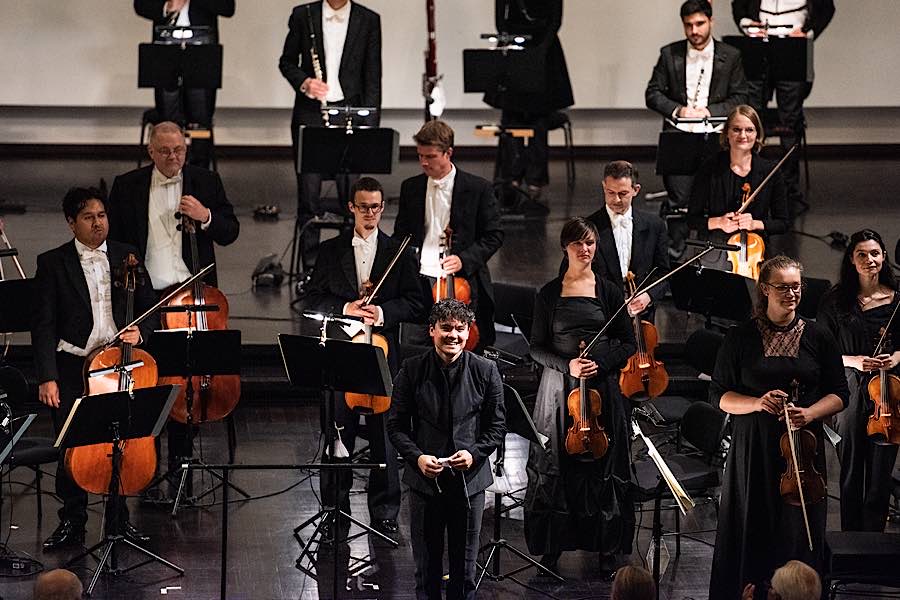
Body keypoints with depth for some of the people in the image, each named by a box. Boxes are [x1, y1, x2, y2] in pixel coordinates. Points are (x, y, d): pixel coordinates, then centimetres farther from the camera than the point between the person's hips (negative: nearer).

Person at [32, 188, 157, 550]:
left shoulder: (127, 257, 9)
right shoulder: (52, 263, 1)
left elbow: (150, 311, 14)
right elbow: (43, 326, -3)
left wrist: (140, 332, -9)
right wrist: (47, 377, -12)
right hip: (72, 367, -2)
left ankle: (119, 518, 18)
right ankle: (72, 522, 12)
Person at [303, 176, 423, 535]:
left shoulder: (399, 253, 6)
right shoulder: (331, 251, 8)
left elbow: (414, 303, 3)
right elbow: (312, 300, 5)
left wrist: (383, 312, -14)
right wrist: (345, 308, -12)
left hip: (383, 354, 0)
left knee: (384, 435, 2)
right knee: (338, 435, 3)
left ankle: (384, 515, 11)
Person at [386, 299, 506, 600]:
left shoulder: (485, 371, -4)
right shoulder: (412, 370, -4)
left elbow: (497, 426, 1)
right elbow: (396, 425, -1)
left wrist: (474, 453, -15)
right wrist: (417, 457, -17)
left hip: (469, 479, 0)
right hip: (425, 478, 0)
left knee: (465, 566, 11)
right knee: (426, 565, 11)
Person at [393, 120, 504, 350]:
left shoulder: (478, 188, 1)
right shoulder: (410, 187, 14)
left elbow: (494, 235, 3)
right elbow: (401, 234, 20)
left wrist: (464, 259, -12)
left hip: (458, 278, -2)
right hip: (420, 277, 3)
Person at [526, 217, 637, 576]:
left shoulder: (609, 292, 3)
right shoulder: (549, 294, 3)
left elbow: (628, 344, 5)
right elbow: (537, 348, 4)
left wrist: (600, 364, -12)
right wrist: (567, 365, -13)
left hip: (602, 386, 0)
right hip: (559, 388, 0)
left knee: (604, 466, 0)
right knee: (556, 466, 0)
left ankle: (608, 550, 8)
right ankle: (551, 548, 9)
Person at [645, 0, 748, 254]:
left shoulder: (730, 56, 7)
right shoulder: (669, 54, 8)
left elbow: (740, 98, 6)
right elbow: (652, 94, 8)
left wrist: (710, 111, -8)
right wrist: (677, 110, -9)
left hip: (714, 135, 0)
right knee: (679, 196, -14)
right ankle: (676, 247, -3)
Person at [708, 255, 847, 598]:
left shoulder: (818, 337, 6)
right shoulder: (741, 337, 3)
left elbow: (838, 394, 8)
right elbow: (719, 395, 5)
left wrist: (809, 414, -11)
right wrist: (756, 403, -13)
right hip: (752, 450, -1)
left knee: (799, 532, -1)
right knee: (751, 530, -1)